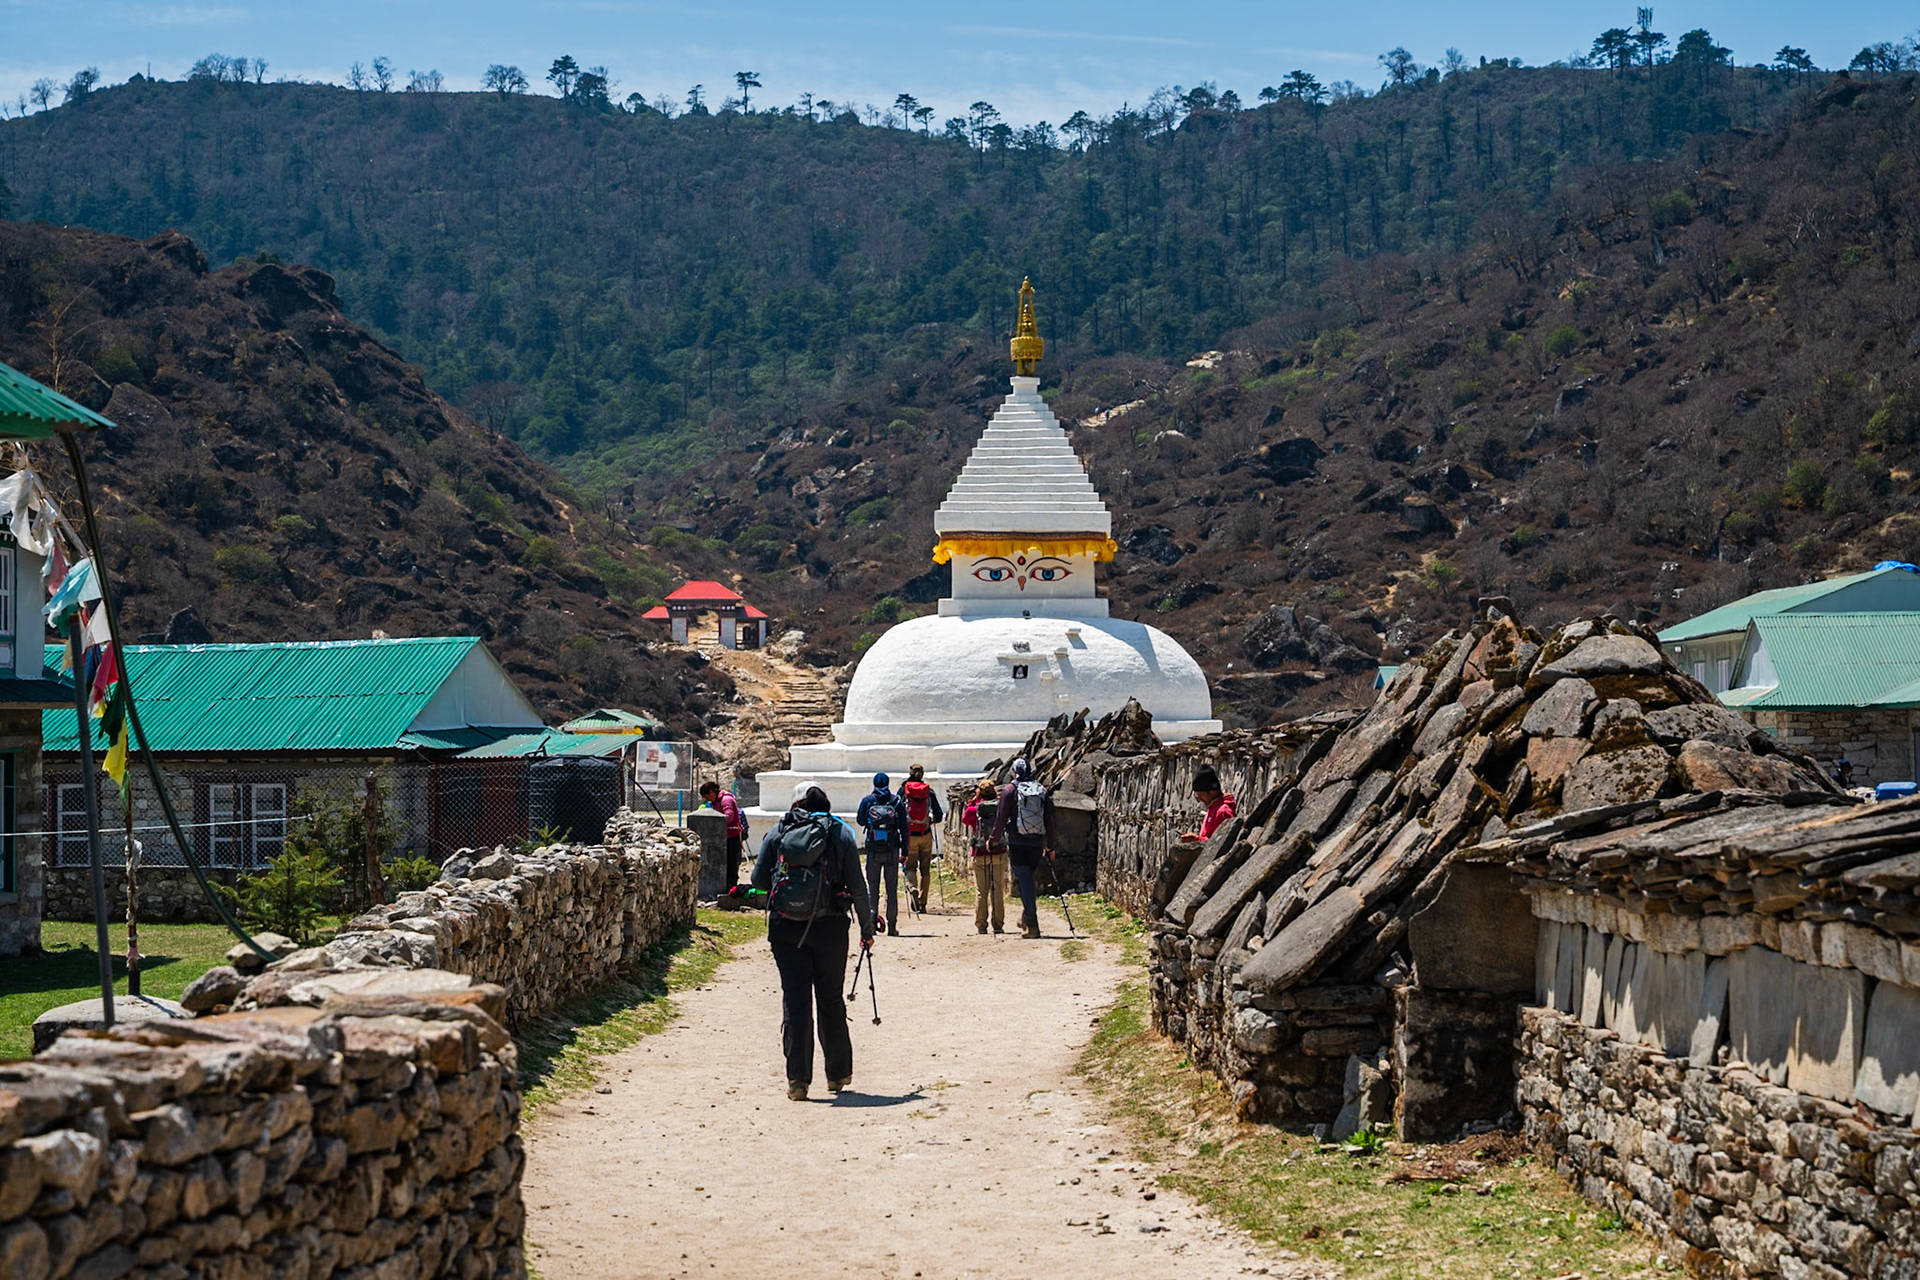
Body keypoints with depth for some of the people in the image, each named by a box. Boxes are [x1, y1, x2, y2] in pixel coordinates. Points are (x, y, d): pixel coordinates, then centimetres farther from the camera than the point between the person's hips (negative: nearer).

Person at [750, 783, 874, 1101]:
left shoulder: (778, 831, 5)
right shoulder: (840, 833, 3)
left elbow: (758, 879, 4)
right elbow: (857, 885, -1)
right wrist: (867, 926, 7)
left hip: (784, 927, 0)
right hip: (829, 927, 0)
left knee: (794, 999, 2)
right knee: (831, 1000, 12)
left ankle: (797, 1079, -4)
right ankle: (838, 1074, 22)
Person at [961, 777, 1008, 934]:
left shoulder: (974, 809, -6)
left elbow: (965, 819, 16)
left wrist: (972, 802, 14)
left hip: (980, 855, -1)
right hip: (999, 854, 1)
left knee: (981, 892, 4)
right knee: (998, 890, 5)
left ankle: (980, 926, 4)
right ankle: (998, 925, 6)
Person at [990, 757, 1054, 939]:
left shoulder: (1010, 790, -4)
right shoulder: (1041, 790, 7)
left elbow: (1001, 818, -6)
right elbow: (1049, 821, 10)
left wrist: (993, 838, 7)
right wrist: (1050, 846, 17)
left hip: (1017, 842, -4)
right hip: (1037, 843, 4)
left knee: (1024, 882, -3)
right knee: (1029, 878, 19)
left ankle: (1032, 925, -8)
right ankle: (1027, 918, 20)